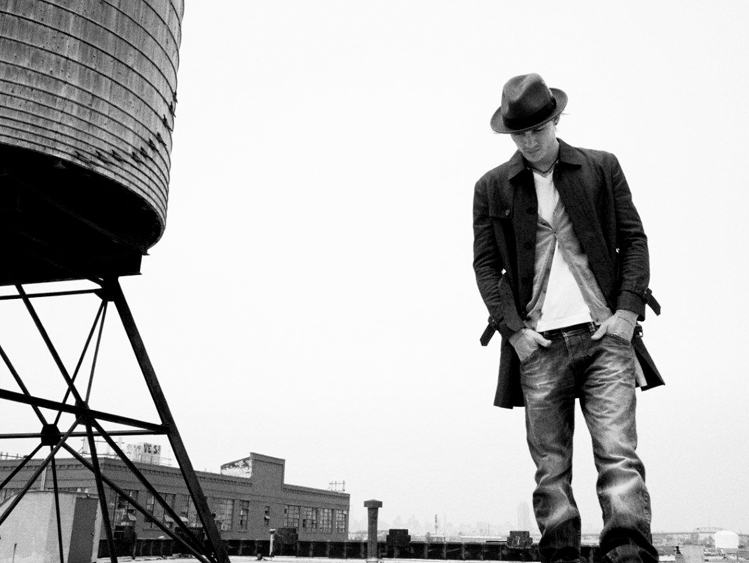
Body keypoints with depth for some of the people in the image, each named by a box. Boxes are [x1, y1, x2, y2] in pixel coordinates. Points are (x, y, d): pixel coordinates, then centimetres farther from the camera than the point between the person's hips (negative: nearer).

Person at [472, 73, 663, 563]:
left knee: (619, 455, -9)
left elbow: (634, 240, 10)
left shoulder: (602, 168, 10)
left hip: (605, 335, 0)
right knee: (551, 469, 5)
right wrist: (512, 329, -5)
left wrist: (628, 310, -3)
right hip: (538, 344, 1)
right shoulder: (492, 187, 10)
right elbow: (485, 264, 7)